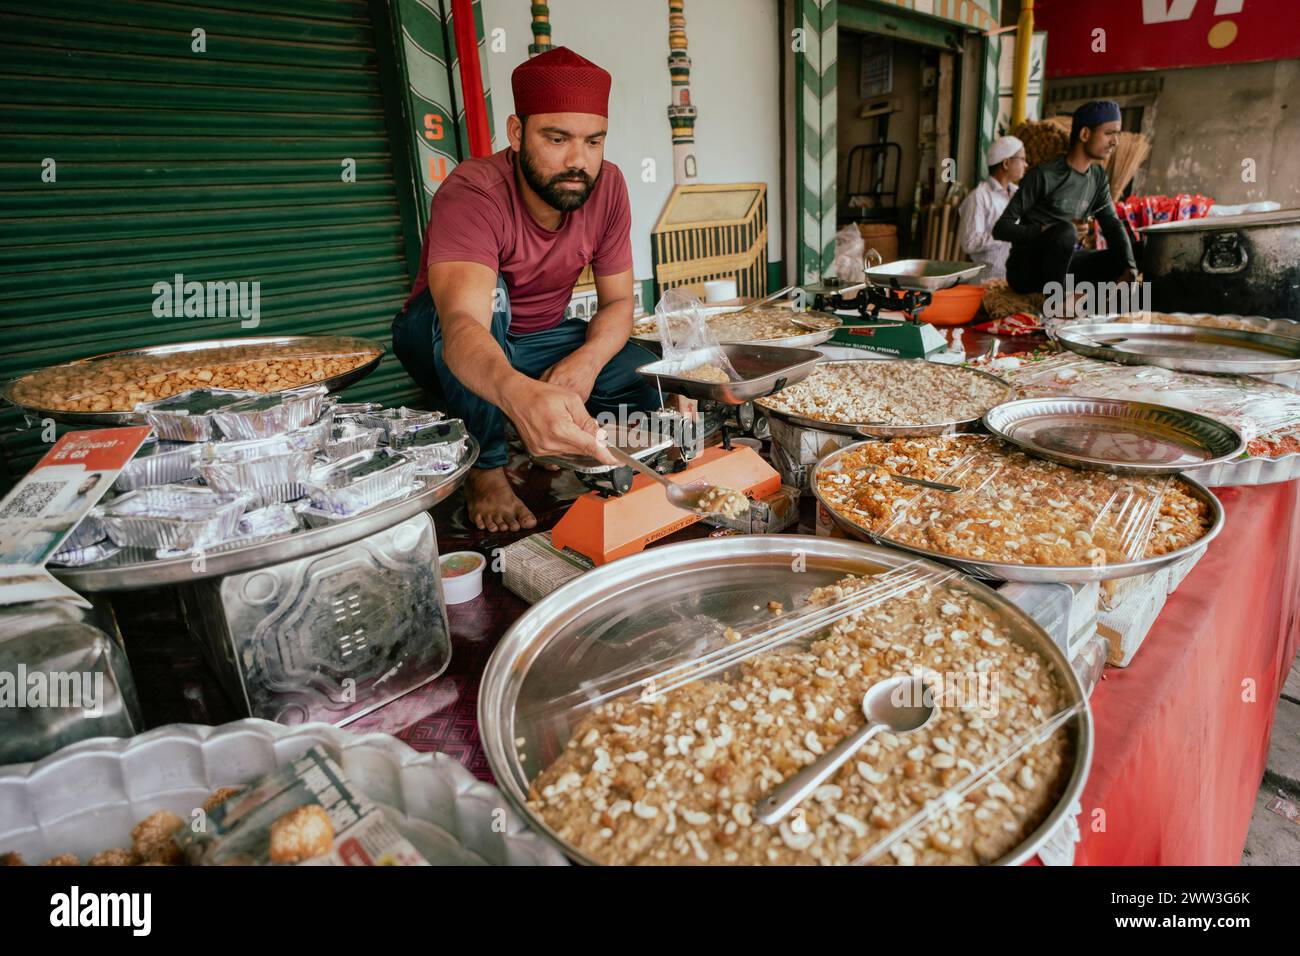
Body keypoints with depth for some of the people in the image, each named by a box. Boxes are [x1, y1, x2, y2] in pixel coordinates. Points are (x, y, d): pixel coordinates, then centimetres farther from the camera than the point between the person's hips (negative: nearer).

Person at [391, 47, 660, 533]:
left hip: (541, 338, 4)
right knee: (488, 293, -38)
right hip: (442, 339, -4)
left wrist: (586, 361, -31)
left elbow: (618, 302, -8)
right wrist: (520, 394, -70)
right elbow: (462, 324, -47)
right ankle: (485, 467, -18)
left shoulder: (606, 186, -14)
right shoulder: (472, 194, -30)